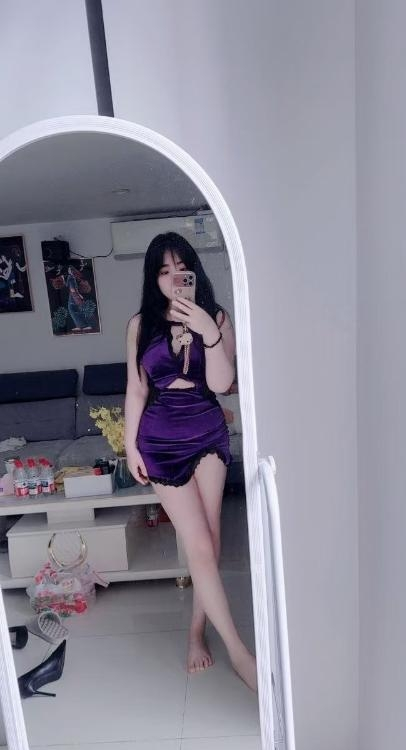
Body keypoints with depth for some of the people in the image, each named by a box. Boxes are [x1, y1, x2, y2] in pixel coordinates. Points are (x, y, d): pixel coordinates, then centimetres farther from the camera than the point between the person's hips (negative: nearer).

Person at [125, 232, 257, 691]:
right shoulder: (140, 324, -1)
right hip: (161, 439, -1)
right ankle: (238, 651, 12)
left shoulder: (215, 317, -2)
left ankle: (197, 632, 30)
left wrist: (209, 333, -24)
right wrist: (130, 445, 1)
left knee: (208, 542, 7)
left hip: (208, 433, 1)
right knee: (201, 546, -3)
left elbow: (220, 383, -11)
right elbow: (136, 389, 3)